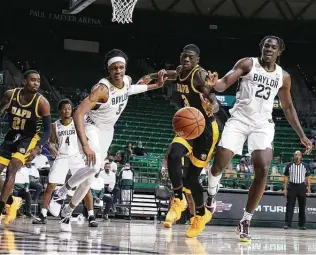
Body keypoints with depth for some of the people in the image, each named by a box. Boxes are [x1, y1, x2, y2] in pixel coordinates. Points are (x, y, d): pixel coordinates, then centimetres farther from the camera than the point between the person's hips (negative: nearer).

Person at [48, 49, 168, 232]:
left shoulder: (128, 81, -10)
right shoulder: (103, 88, -31)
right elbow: (78, 113, -38)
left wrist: (156, 86, 13)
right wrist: (85, 145, -47)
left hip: (107, 131, 7)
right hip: (91, 127, -7)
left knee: (90, 177, 9)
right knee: (94, 165, -33)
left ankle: (68, 211, 26)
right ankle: (61, 192, -12)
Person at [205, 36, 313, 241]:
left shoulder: (283, 77, 9)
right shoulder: (248, 64, -1)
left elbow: (288, 108, 18)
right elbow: (224, 84, -10)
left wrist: (302, 135, 14)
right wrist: (213, 83, -36)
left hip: (263, 124, 2)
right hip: (239, 119, -2)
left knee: (263, 170, -17)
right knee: (220, 163, -12)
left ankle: (246, 221, -8)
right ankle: (211, 195, 24)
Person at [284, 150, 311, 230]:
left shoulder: (305, 166, 7)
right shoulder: (289, 165, 5)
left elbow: (307, 178, 9)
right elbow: (286, 177, 6)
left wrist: (309, 188, 2)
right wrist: (285, 188, -1)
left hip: (301, 187, 1)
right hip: (292, 186, -1)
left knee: (302, 206, 3)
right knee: (289, 206, -5)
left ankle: (302, 225, 8)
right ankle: (288, 224, -4)